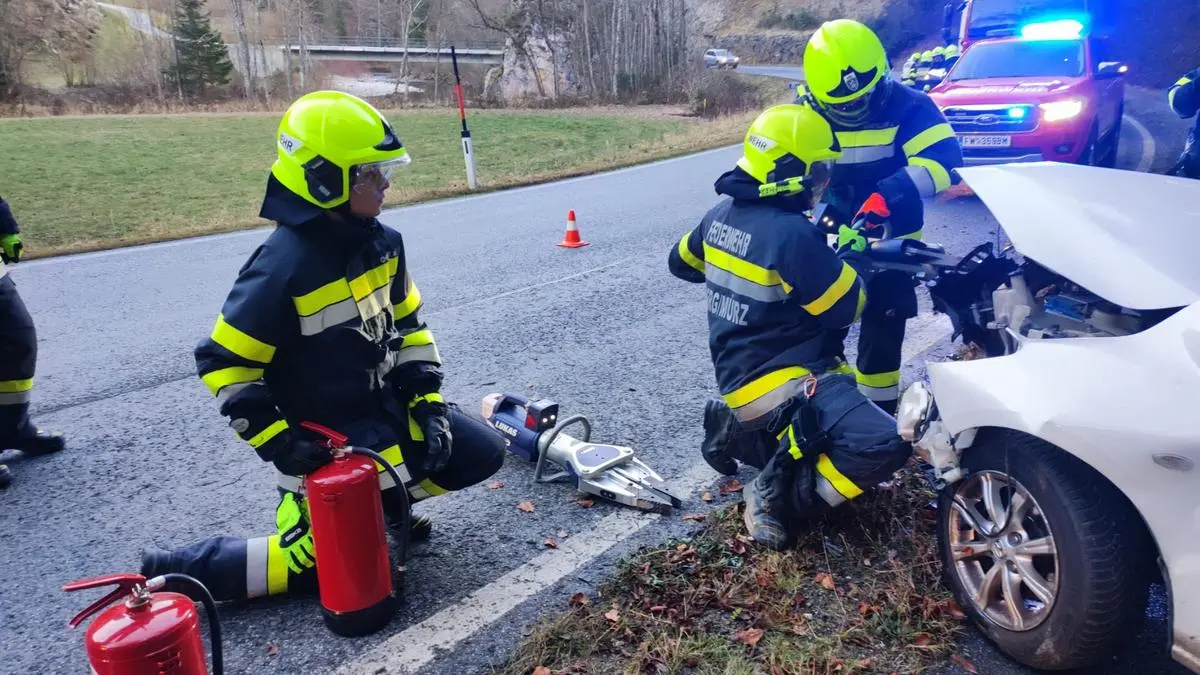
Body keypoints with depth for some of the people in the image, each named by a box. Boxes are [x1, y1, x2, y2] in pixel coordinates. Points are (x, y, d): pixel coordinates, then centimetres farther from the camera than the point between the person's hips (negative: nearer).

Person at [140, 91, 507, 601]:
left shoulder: (381, 242, -2)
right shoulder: (283, 265, -24)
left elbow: (408, 325, 9)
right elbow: (224, 362, -17)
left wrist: (428, 400, -1)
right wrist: (278, 442, -20)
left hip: (386, 409, 7)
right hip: (320, 437, -7)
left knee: (482, 453, 6)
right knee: (329, 561, -2)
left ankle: (382, 497, 22)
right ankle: (177, 571, 11)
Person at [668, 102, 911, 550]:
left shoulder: (721, 214, 4)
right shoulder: (792, 234, -22)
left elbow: (681, 262, 22)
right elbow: (846, 309, -13)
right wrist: (853, 252, 3)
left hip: (739, 374, 10)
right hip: (780, 383, -10)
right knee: (885, 446, -21)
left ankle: (742, 431, 19)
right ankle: (778, 496, -10)